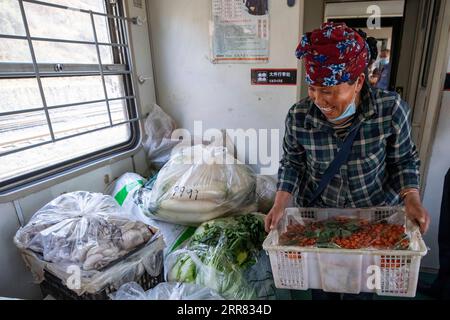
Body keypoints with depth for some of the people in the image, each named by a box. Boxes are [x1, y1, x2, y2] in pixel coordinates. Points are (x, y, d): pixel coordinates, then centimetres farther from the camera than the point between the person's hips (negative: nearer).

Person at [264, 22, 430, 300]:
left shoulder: (391, 109, -21)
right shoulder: (298, 117, -21)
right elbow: (292, 164, -7)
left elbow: (403, 160, -6)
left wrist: (411, 199, -21)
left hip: (377, 212, 0)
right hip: (315, 214, 1)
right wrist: (280, 205, -17)